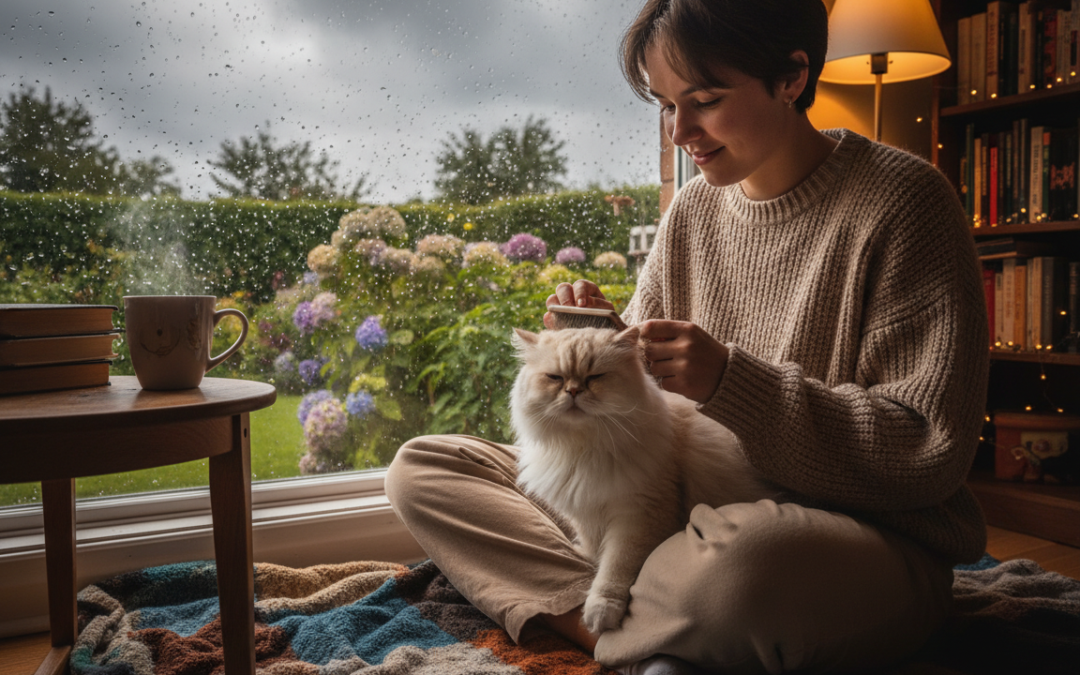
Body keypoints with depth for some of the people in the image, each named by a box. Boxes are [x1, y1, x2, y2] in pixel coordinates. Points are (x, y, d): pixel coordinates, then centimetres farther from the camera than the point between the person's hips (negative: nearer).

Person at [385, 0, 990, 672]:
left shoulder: (899, 199, -9)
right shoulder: (694, 210, 8)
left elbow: (932, 452, -14)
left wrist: (729, 380, -23)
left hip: (869, 539, -6)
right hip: (693, 512, 6)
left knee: (743, 555, -46)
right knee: (421, 467, -1)